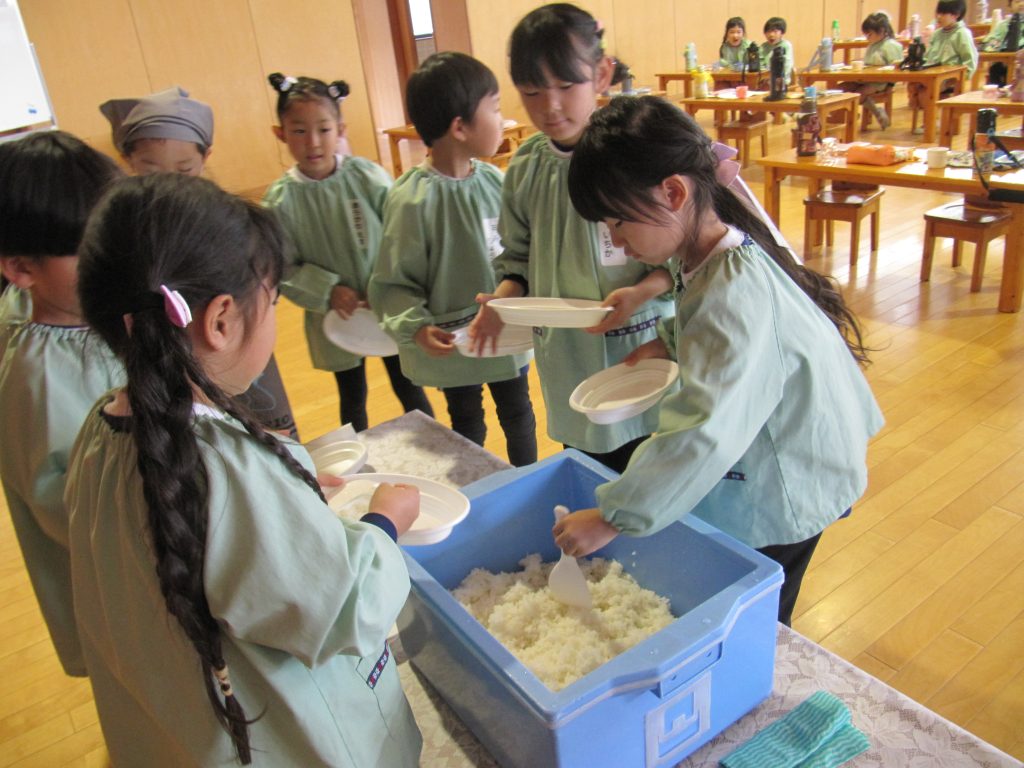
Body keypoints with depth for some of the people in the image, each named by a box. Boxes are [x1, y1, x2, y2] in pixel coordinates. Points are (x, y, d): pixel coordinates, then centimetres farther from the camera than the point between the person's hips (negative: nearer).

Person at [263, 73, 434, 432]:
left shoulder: (369, 177, -12)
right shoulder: (281, 199, -11)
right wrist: (327, 291, -19)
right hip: (334, 319, 0)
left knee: (408, 389, 16)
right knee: (352, 400, 19)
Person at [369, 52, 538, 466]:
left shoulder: (492, 179, -7)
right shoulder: (412, 198, -22)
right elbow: (392, 283, -18)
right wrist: (416, 327, -32)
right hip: (453, 345, -5)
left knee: (518, 415, 22)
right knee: (467, 424, 18)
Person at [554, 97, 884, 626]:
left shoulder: (735, 293, -34)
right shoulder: (706, 256, -3)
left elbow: (707, 433, -40)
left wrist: (612, 517, -35)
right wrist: (670, 345, -2)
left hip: (782, 492, -9)